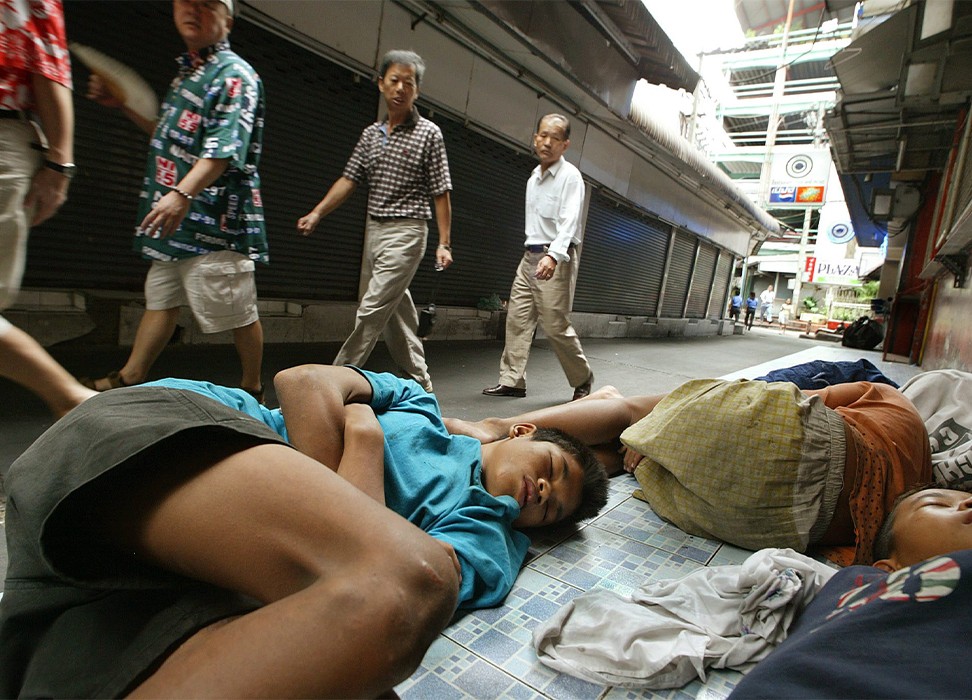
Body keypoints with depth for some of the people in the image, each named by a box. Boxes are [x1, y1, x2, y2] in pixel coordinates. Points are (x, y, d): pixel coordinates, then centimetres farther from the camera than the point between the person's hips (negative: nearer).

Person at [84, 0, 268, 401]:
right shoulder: (187, 72, 22)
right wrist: (123, 104, 27)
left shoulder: (234, 74, -7)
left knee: (238, 312, -2)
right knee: (160, 300, 14)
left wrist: (183, 194, -34)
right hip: (179, 220, 10)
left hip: (215, 220, -9)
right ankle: (128, 381, 23)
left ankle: (252, 389, 12)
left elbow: (224, 148, -22)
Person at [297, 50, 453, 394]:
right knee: (396, 312, 10)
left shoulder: (428, 134, -2)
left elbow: (441, 193, -5)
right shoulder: (371, 134, 14)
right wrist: (317, 213, 0)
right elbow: (349, 180, 11)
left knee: (371, 311, -10)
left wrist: (444, 243, -11)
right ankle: (421, 383, 22)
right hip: (374, 230, 7)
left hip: (406, 232, -7)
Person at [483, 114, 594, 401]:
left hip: (556, 259, -7)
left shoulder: (570, 176, -8)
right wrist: (532, 254, 17)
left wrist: (553, 255, -36)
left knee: (555, 324, -6)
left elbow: (569, 221, -21)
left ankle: (583, 379, 14)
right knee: (517, 318, 2)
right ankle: (512, 381, 8)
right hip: (530, 256, 8)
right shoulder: (534, 175, 16)